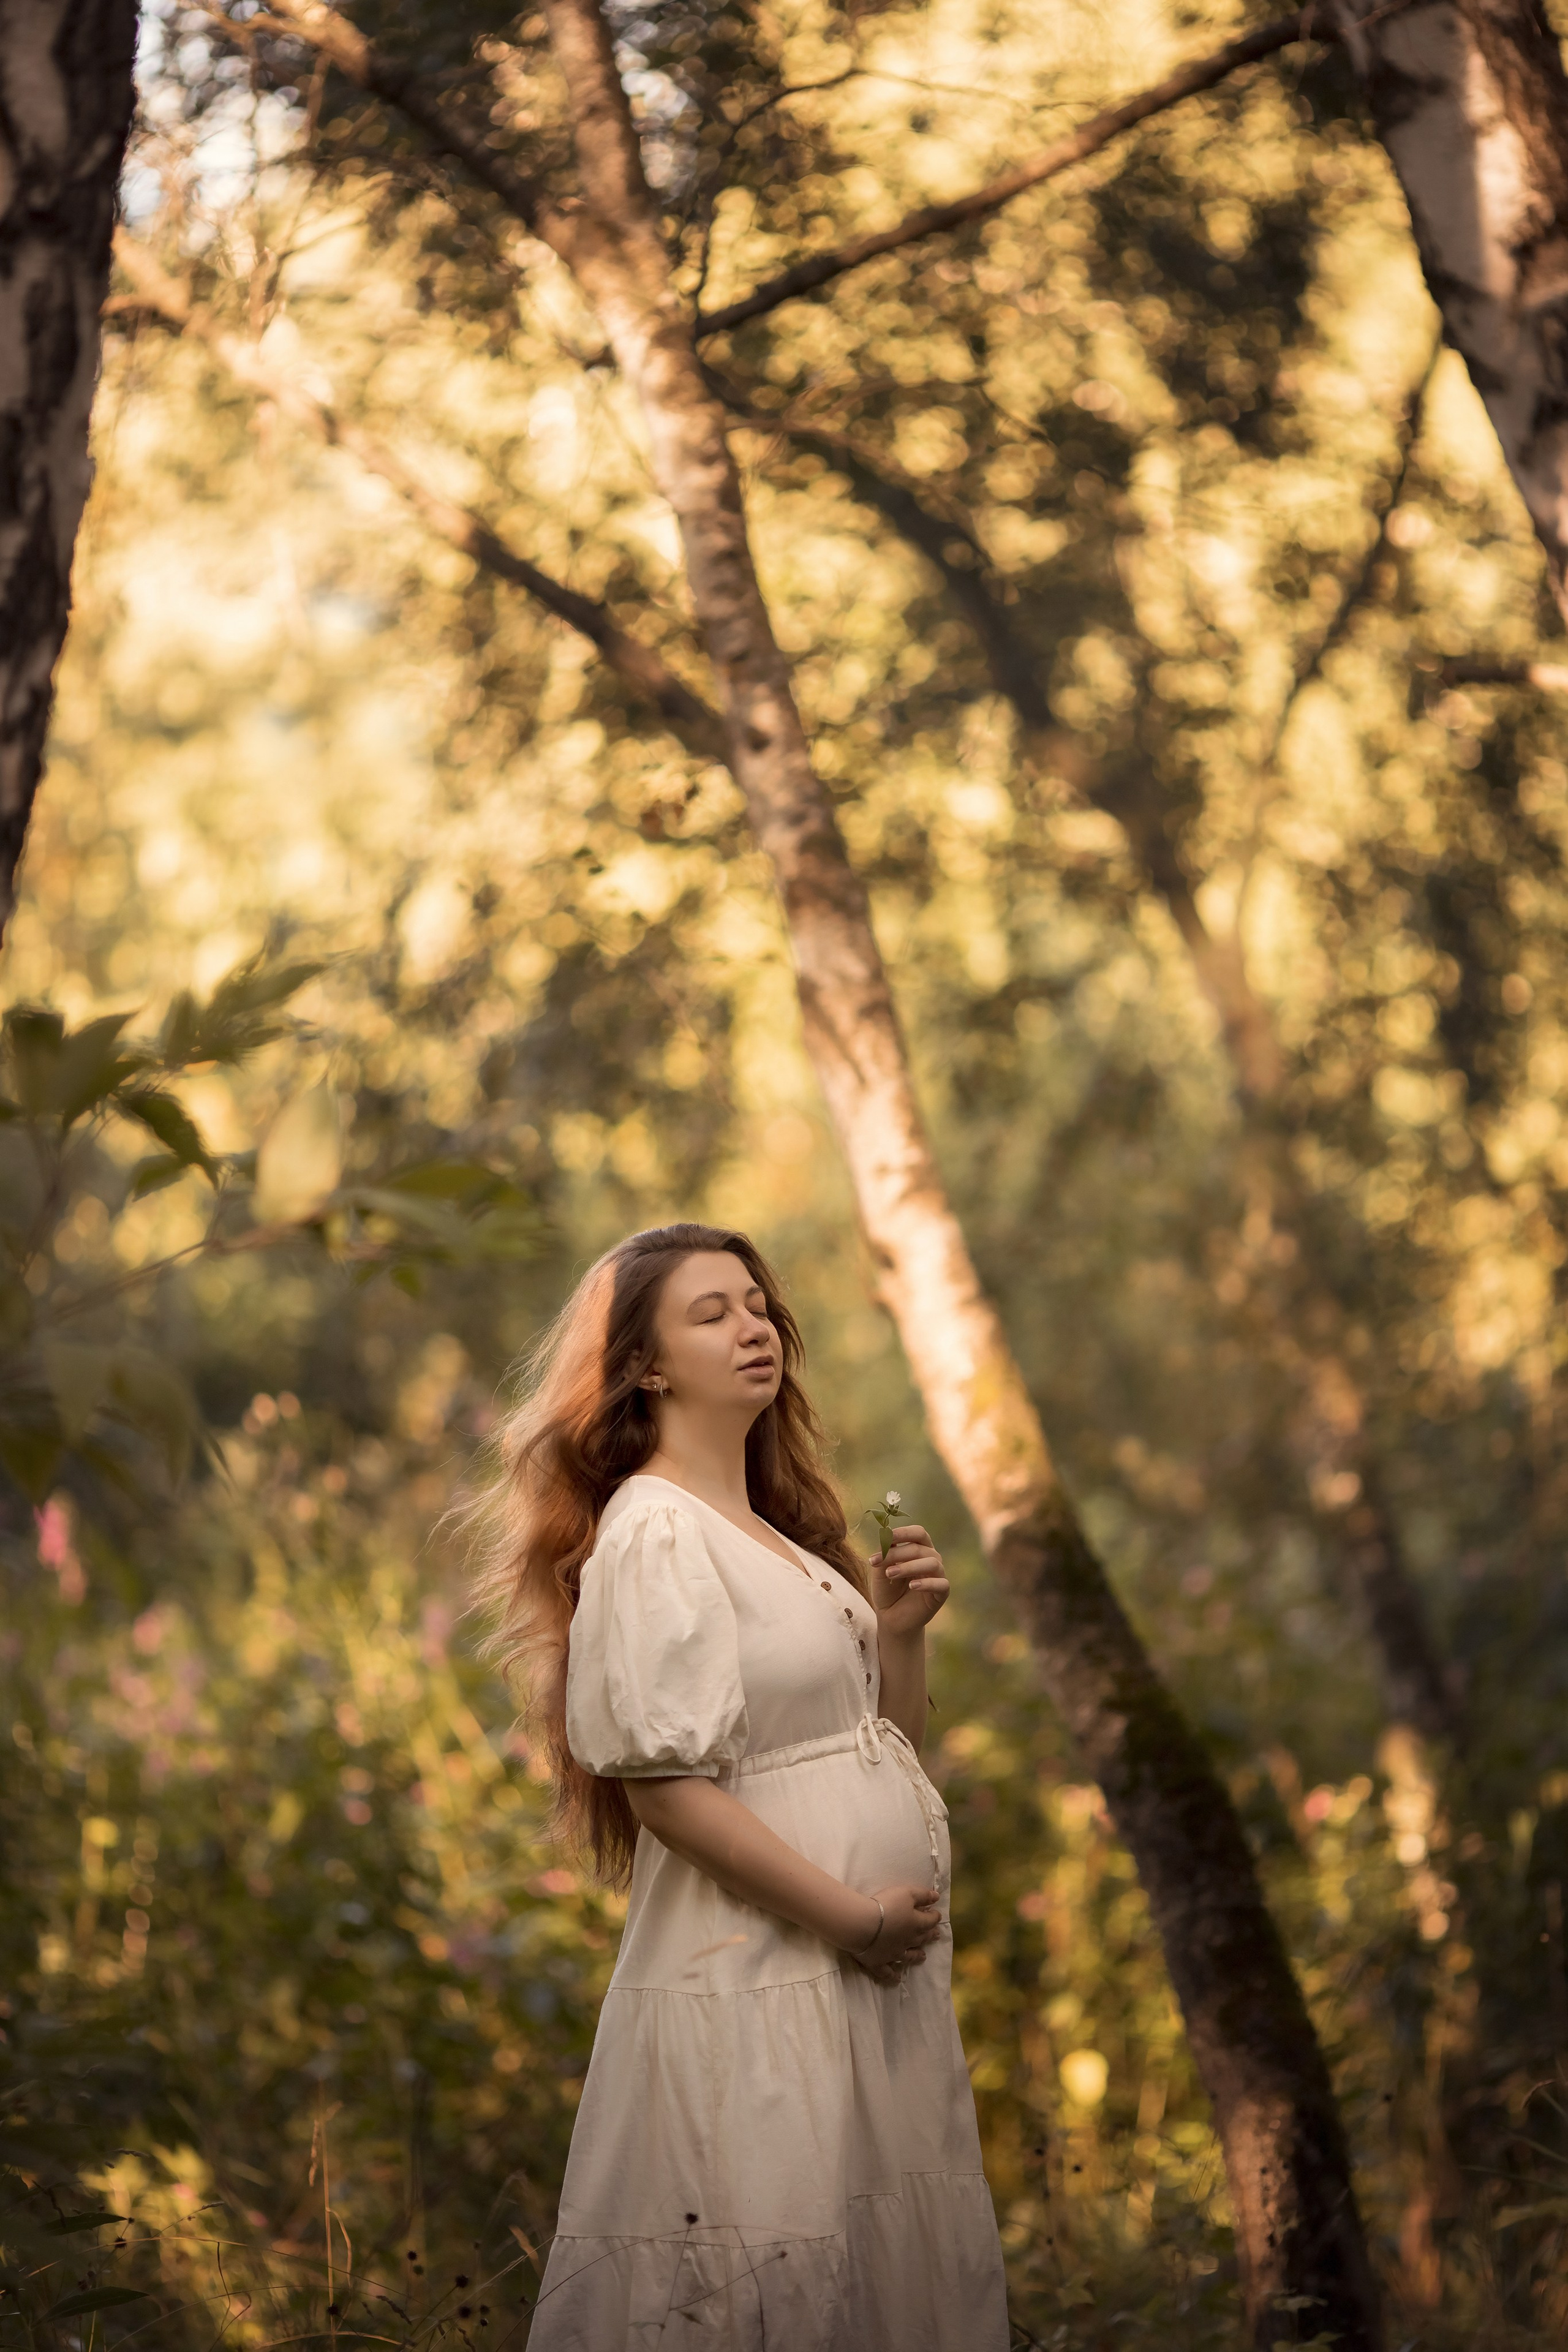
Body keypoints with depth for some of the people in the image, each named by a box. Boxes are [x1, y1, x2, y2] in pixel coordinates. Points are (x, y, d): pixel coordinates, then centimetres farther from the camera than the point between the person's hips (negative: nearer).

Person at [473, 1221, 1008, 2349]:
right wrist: (850, 1915, -17)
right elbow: (663, 1785, -18)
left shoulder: (781, 1533, 16)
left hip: (870, 1975, 9)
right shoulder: (654, 1532, -11)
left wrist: (901, 1630, 1)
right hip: (756, 1981, -9)